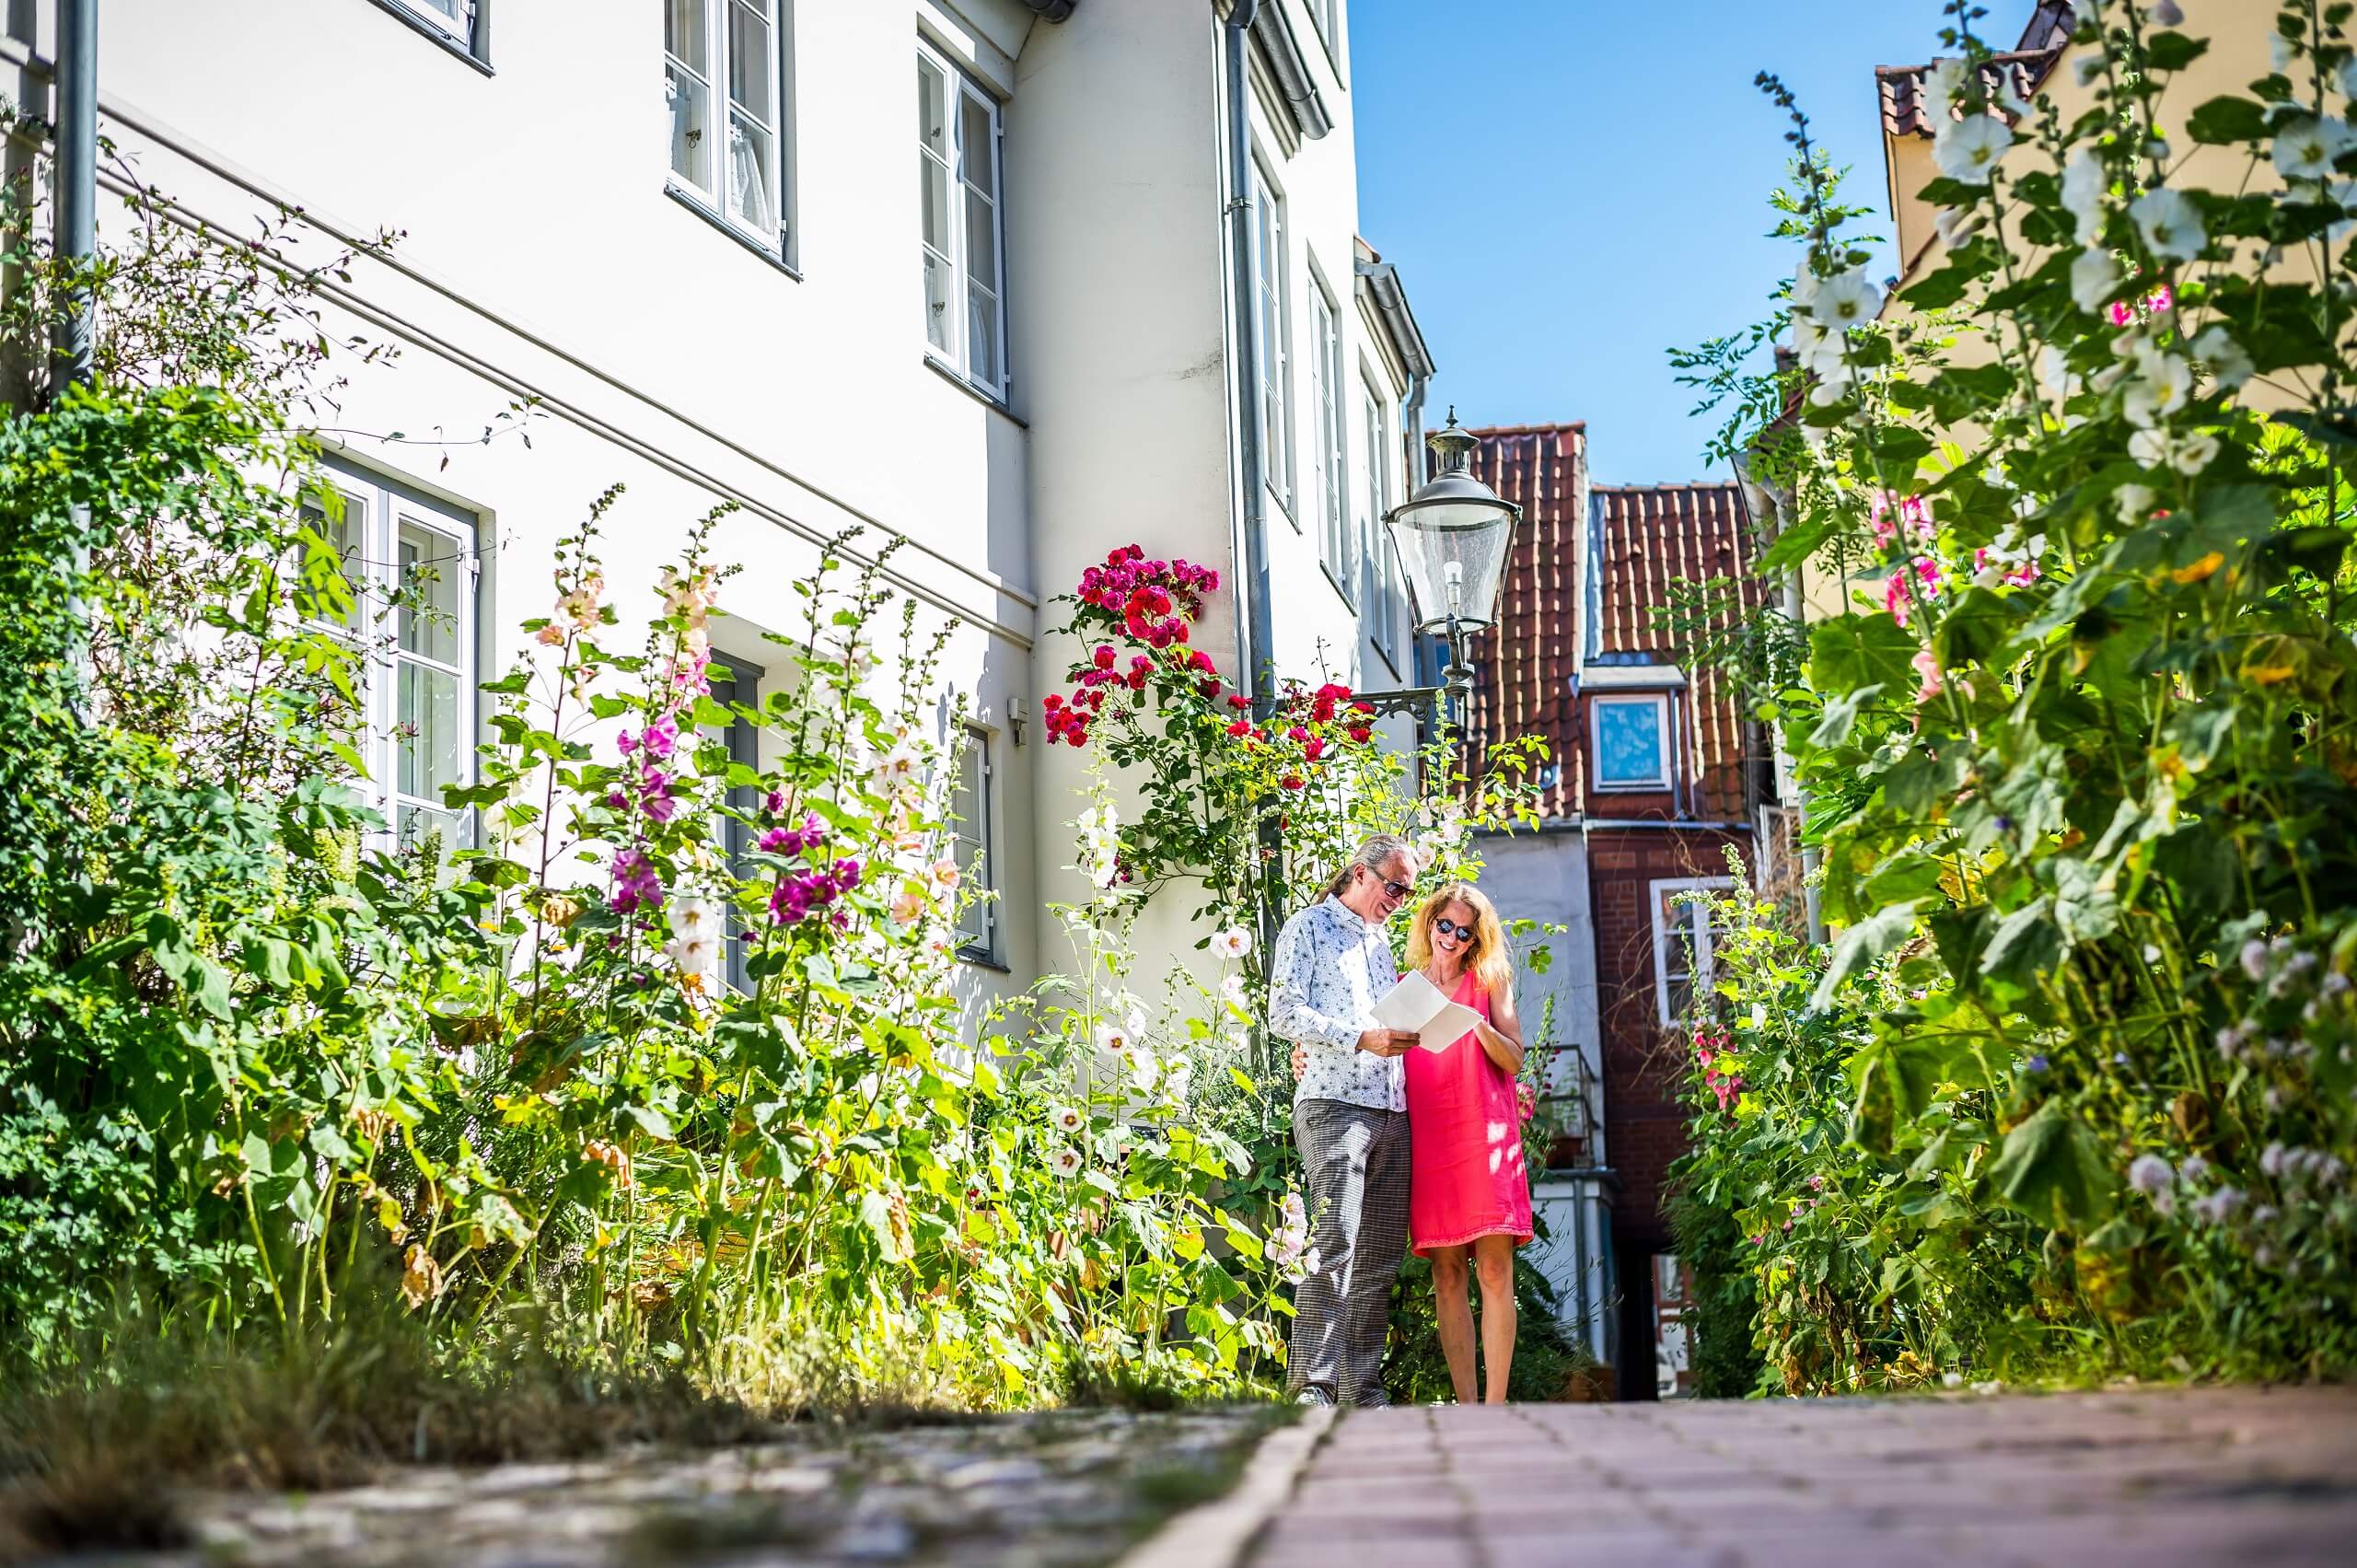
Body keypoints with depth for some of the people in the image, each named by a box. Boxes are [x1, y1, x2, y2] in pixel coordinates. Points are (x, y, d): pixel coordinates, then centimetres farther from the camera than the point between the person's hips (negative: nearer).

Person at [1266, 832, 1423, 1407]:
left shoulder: (1381, 943, 26)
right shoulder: (1309, 929, 4)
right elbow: (1284, 1014, -8)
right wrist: (1361, 1040, -16)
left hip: (1391, 1111, 8)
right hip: (1333, 1104, -7)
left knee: (1381, 1256, 4)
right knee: (1335, 1246, -17)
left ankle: (1363, 1387, 7)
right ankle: (1311, 1388, -17)